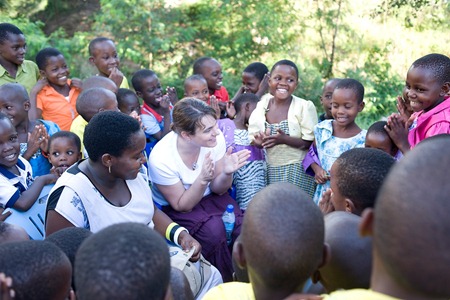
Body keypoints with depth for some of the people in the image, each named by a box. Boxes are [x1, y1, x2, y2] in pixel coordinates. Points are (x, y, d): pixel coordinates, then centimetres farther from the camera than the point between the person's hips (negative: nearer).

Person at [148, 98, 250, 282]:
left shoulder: (215, 139, -18)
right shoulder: (161, 158, -29)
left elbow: (218, 189, -6)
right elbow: (182, 205, -17)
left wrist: (227, 173, -29)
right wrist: (203, 179, -35)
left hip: (208, 197, 4)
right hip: (174, 208, -4)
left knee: (243, 225, -23)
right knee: (214, 229, -31)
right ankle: (224, 283, -4)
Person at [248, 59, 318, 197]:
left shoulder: (305, 107, -9)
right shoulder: (261, 105, 2)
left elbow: (311, 143, -11)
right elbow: (252, 138, 5)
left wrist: (284, 139, -26)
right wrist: (259, 141, -18)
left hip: (297, 171, -3)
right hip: (269, 170, 3)